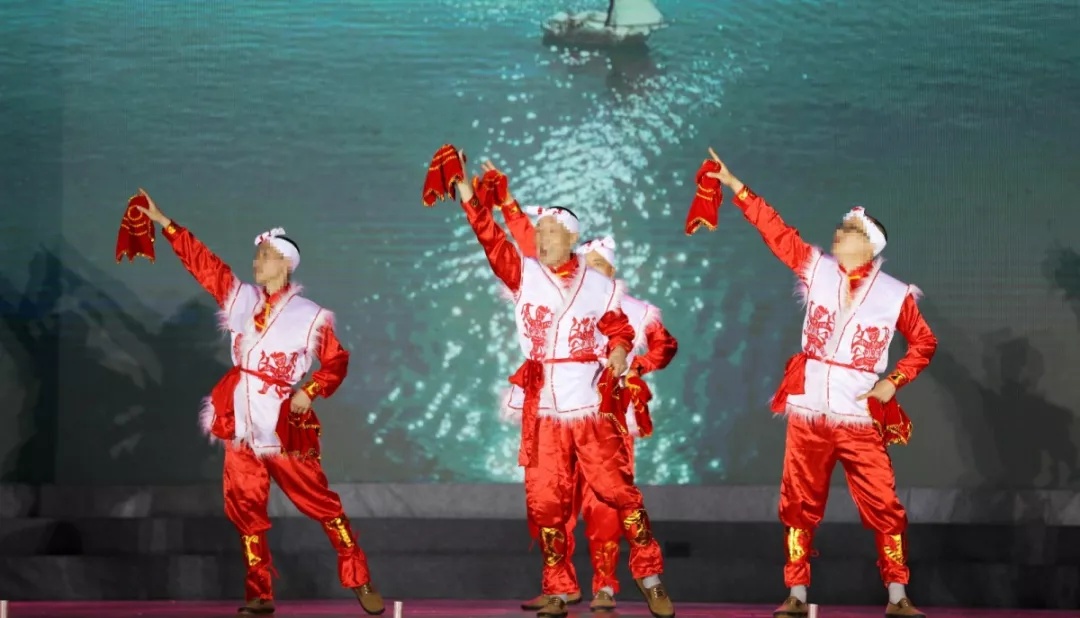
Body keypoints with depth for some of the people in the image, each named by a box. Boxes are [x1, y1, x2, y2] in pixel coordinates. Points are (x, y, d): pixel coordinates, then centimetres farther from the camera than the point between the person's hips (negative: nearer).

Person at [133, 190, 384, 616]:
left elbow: (336, 362, 0)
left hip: (284, 425, -5)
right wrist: (164, 223, 7)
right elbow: (203, 263, 9)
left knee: (320, 502, -3)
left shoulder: (309, 316, -4)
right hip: (242, 424, 5)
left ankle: (360, 582, 3)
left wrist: (309, 391, -16)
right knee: (245, 509, 4)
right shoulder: (241, 298, 8)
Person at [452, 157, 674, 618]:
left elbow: (618, 327, 15)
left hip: (590, 408, -1)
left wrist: (619, 349, -7)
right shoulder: (524, 275, 3)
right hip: (543, 411, 1)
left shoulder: (597, 285, 4)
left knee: (618, 491, -4)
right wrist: (471, 201, -22)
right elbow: (493, 242, -10)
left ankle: (650, 577, 9)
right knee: (545, 504, 2)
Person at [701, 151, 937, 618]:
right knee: (799, 507, 5)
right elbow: (774, 229, 2)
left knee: (884, 507, -4)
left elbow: (924, 343, 9)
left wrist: (894, 381, -5)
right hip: (808, 416, 2)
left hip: (861, 420, -2)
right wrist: (735, 186, -1)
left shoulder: (895, 295, -1)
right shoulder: (817, 269, 4)